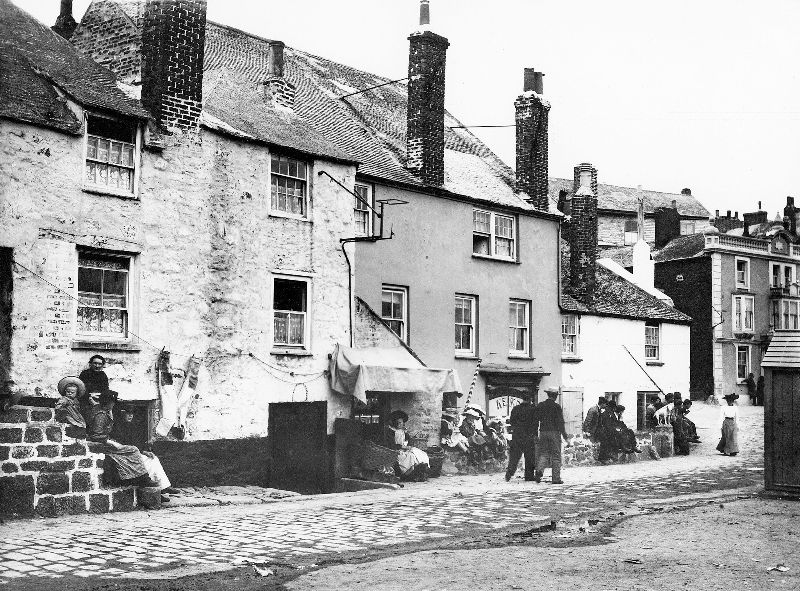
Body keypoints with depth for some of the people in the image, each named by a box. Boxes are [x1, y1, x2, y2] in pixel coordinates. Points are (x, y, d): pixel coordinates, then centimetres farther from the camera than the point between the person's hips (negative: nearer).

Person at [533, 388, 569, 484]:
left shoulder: (540, 405, 6)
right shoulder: (556, 406, -7)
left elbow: (535, 420, 8)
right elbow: (560, 422, -9)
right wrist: (565, 435, -4)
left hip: (543, 432, 4)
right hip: (554, 432, -4)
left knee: (543, 453, 9)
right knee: (556, 456, 3)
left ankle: (539, 470, -16)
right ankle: (556, 478, 3)